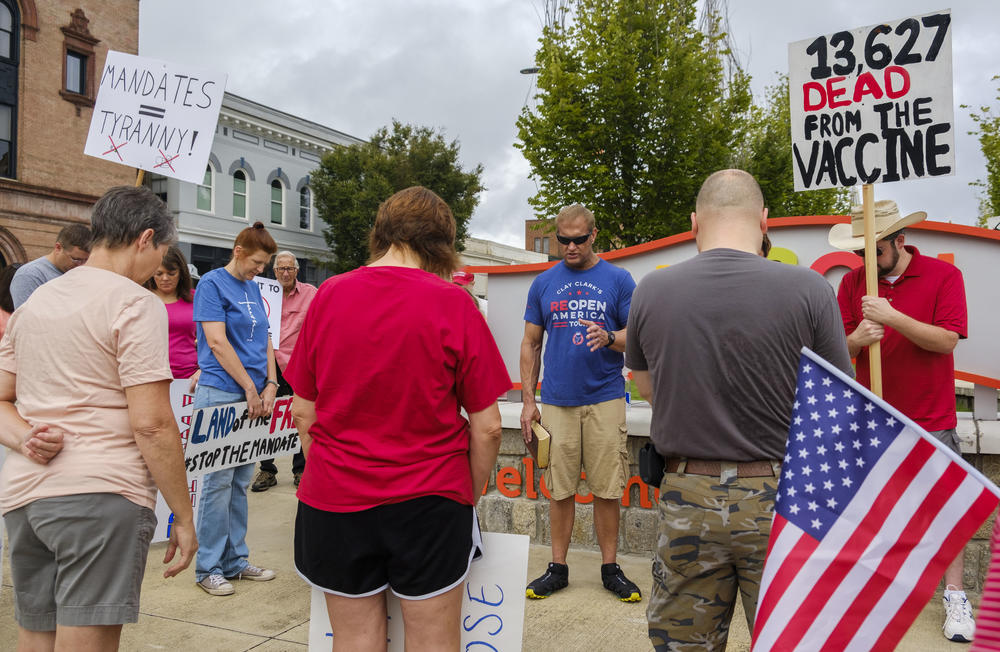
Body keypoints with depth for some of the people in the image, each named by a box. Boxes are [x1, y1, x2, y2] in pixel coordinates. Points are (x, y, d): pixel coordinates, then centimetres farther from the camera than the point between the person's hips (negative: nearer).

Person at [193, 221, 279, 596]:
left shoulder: (253, 288, 16)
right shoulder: (212, 283, -7)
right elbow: (216, 341, -14)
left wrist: (270, 384, 3)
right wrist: (250, 387, -12)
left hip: (252, 397, 7)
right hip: (221, 393, -7)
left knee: (241, 481, 12)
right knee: (218, 482, -2)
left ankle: (235, 560, 21)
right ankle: (208, 568, 10)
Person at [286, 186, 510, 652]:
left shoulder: (328, 295, -2)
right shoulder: (453, 303, -10)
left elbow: (303, 412, 3)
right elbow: (486, 427, -8)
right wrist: (469, 497, 6)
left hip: (336, 504, 3)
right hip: (429, 504, -2)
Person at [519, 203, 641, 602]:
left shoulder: (618, 280, 4)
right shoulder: (543, 284, 10)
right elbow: (530, 344, 12)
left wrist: (609, 338, -19)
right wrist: (528, 400, 6)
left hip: (605, 399, -1)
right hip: (557, 401, 2)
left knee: (607, 490, 4)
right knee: (560, 490, 6)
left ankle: (610, 568, 19)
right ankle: (557, 569, 20)